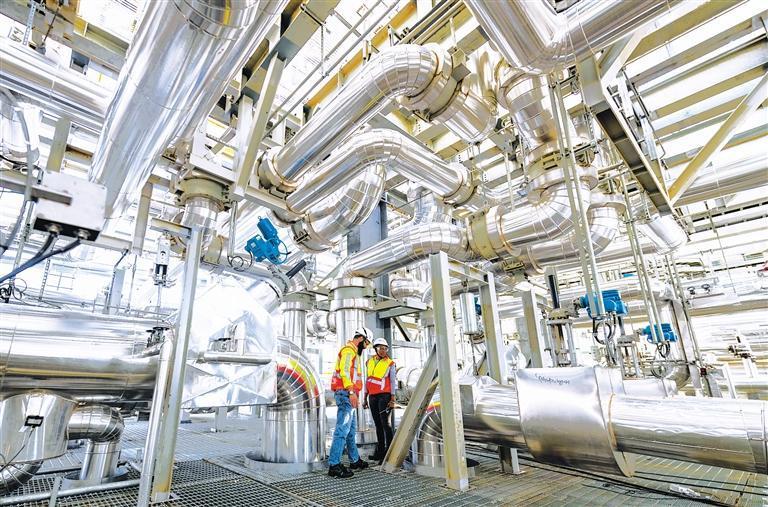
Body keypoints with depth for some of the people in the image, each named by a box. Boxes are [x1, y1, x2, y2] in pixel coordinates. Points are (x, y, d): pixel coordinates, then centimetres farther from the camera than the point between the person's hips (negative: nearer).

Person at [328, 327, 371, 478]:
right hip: (346, 393, -11)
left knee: (351, 429, 17)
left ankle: (355, 460, 28)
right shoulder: (349, 349, -10)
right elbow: (344, 371, -21)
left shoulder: (353, 351, 22)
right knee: (343, 429, -10)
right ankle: (334, 465, -7)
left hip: (347, 394, 11)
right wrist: (351, 392, -26)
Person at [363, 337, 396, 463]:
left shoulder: (390, 363, -2)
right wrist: (365, 399, 14)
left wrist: (393, 398, -12)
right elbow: (367, 381, 15)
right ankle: (380, 451, 17)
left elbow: (393, 382, -4)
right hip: (372, 396, 5)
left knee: (385, 422, -9)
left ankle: (389, 452, -5)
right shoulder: (369, 362, 11)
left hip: (384, 395, -5)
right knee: (378, 424, 10)